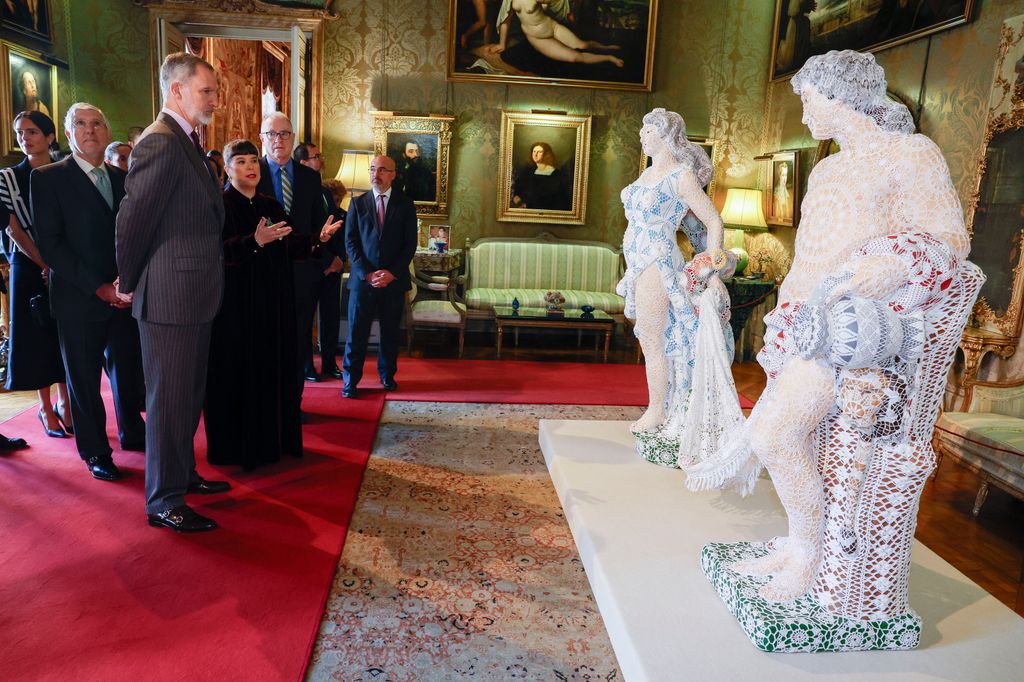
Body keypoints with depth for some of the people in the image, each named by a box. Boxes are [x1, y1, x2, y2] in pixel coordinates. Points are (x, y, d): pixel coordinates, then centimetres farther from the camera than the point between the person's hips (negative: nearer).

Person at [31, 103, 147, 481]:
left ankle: (132, 432, 31)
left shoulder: (122, 178, 10)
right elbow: (51, 245, -10)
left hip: (125, 294, 4)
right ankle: (95, 451, 22)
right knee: (84, 379, 7)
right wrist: (98, 287, -15)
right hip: (79, 300, -3)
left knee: (127, 370, 12)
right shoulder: (48, 177, -3)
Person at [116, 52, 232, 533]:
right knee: (169, 399, 0)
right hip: (170, 297, -9)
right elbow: (132, 219, -16)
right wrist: (130, 285, -5)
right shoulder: (161, 142, -16)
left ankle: (183, 474, 35)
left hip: (194, 294, 10)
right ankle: (164, 502, 13)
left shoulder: (185, 141, 15)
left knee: (189, 394, 19)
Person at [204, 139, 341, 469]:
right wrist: (254, 241, -34)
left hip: (273, 304, 6)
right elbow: (218, 250, -20)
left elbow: (291, 247, 9)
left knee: (272, 370, 8)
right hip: (235, 304, -6)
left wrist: (318, 238, -8)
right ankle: (235, 445, 10)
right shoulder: (219, 205, -5)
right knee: (237, 371, -1)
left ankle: (271, 439, 19)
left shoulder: (271, 207, 13)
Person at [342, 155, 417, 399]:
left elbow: (410, 244, 1)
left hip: (394, 279, 0)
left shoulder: (405, 205, 5)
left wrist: (392, 273, -9)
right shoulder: (358, 203, 7)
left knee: (390, 332, 9)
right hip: (363, 278, 0)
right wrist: (367, 273, -10)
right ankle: (351, 380, 10)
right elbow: (350, 241, 2)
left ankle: (387, 375, 25)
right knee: (357, 332, 1)